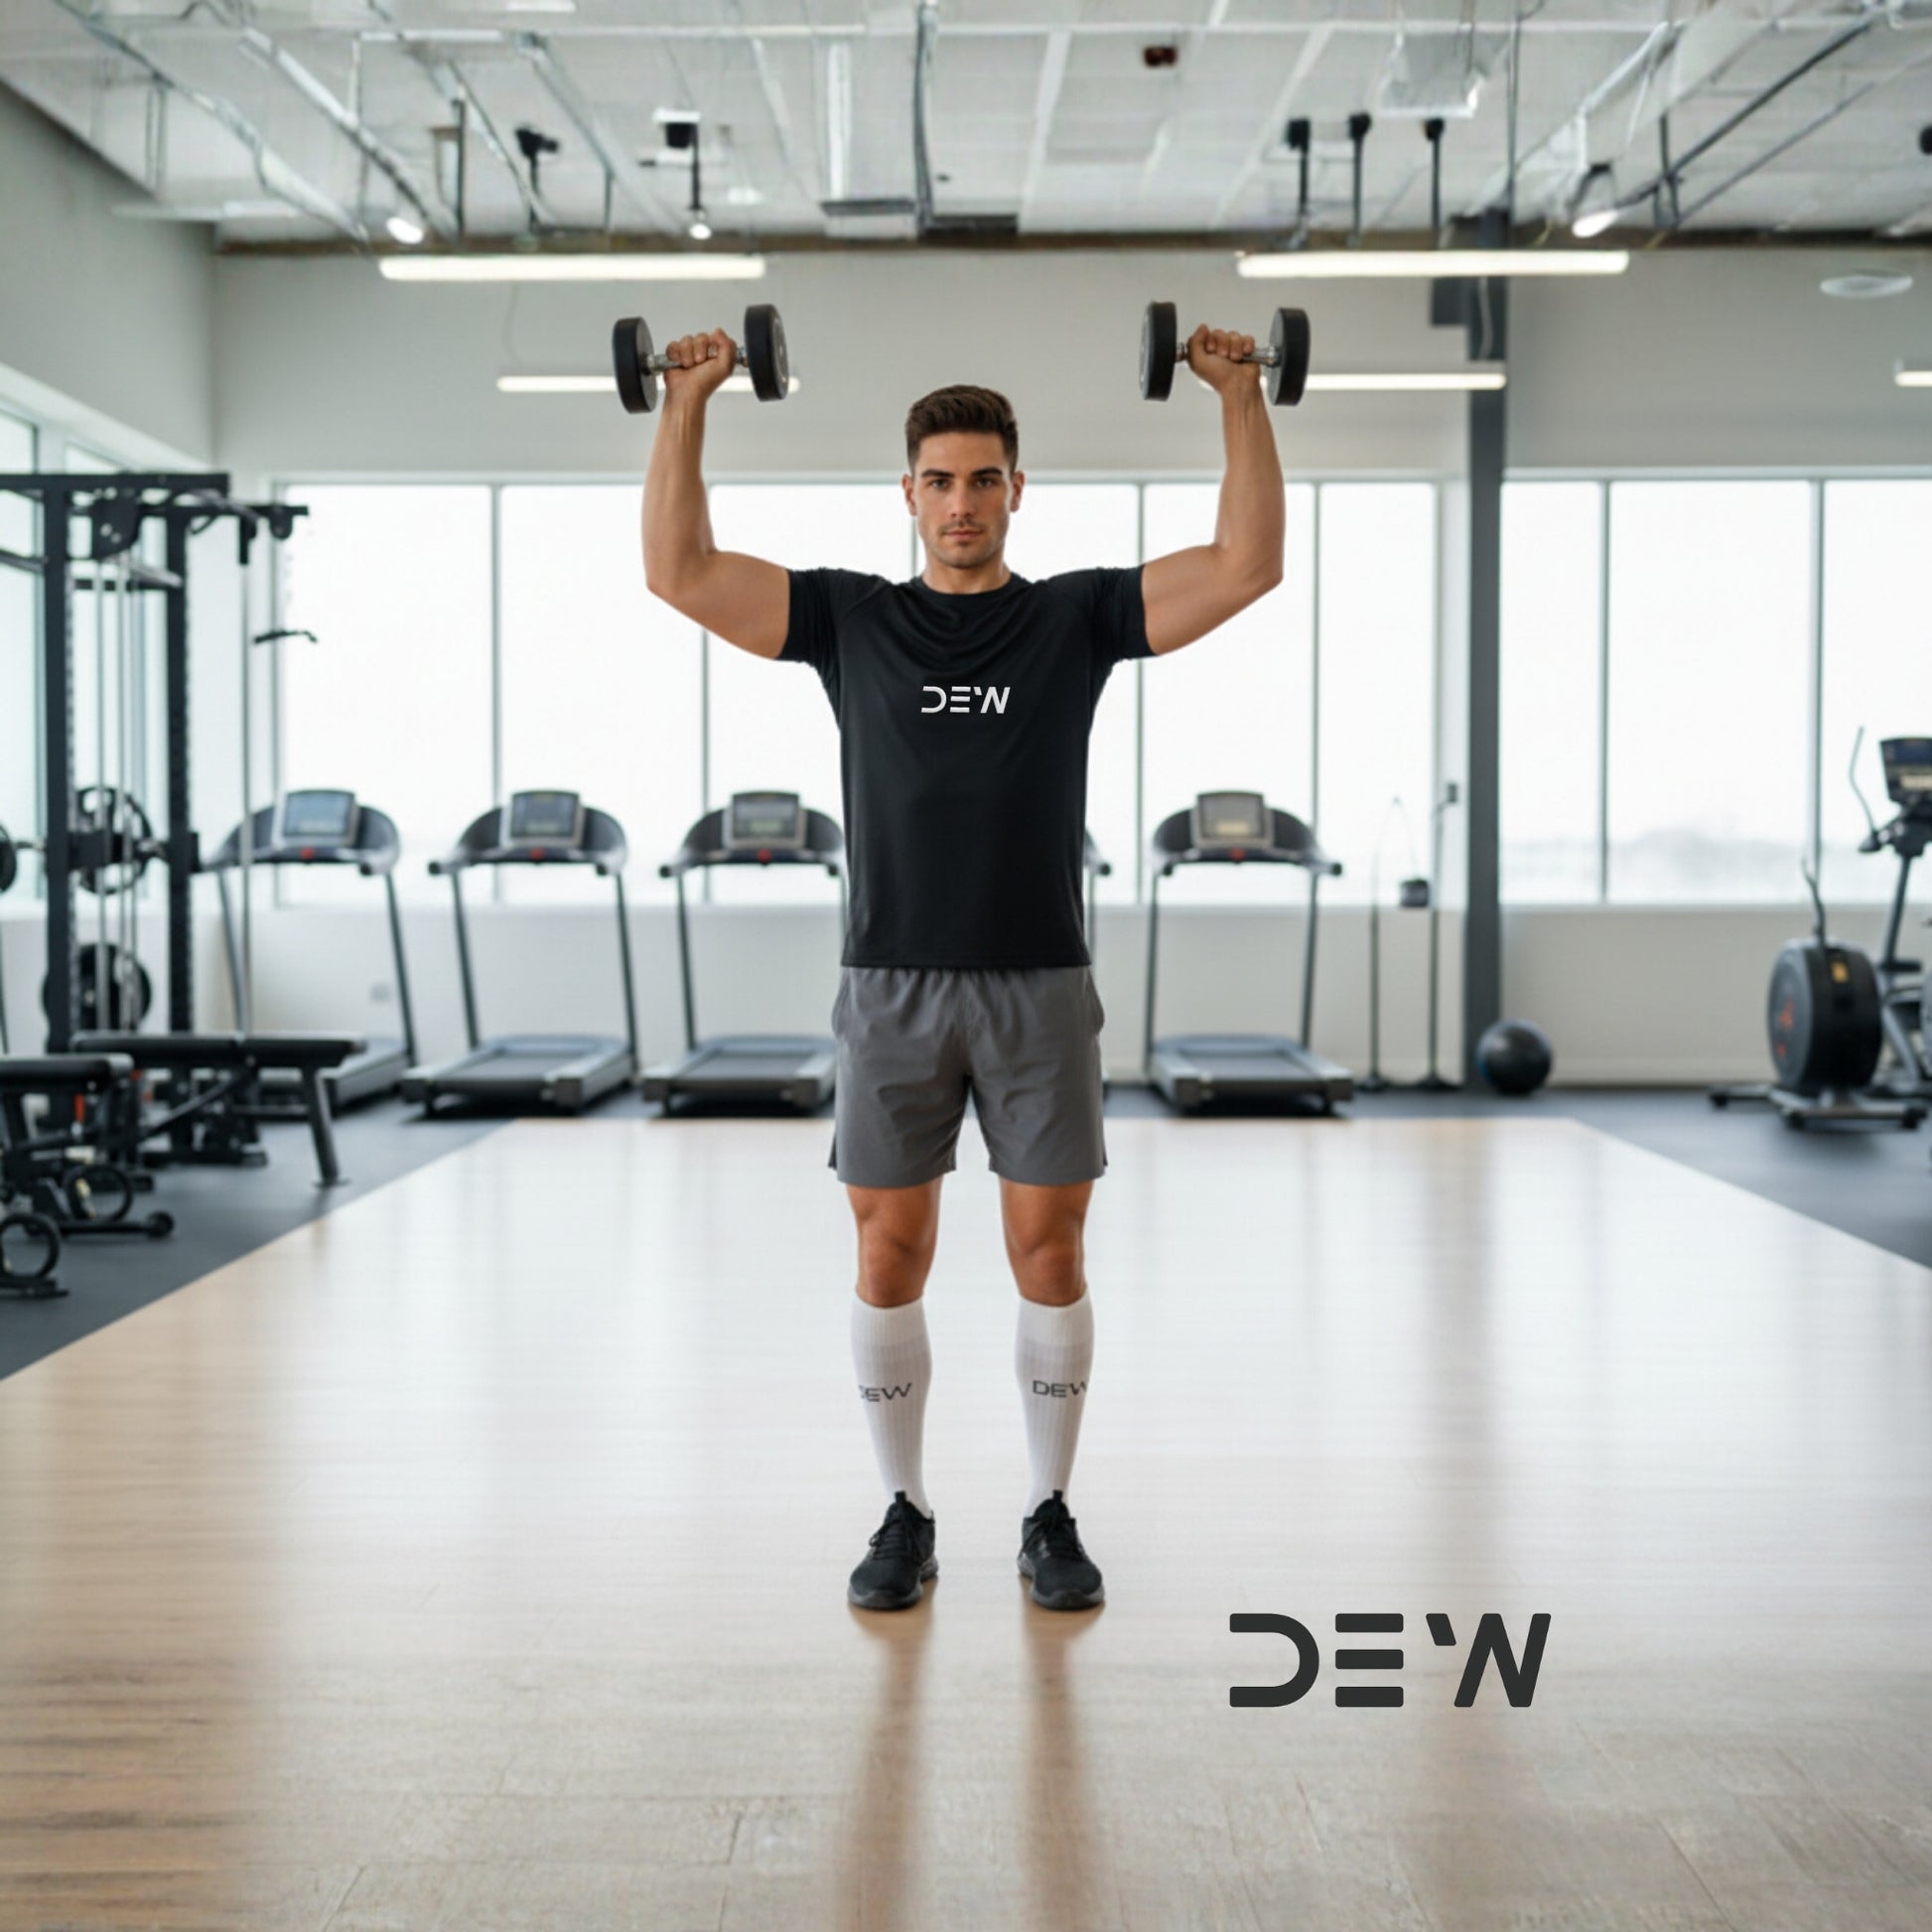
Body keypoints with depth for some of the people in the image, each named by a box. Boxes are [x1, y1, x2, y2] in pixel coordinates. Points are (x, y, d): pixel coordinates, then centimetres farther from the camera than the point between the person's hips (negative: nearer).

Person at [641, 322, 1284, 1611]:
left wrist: (1242, 400, -7)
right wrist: (688, 404, -5)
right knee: (890, 1260, 4)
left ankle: (1051, 1517, 17)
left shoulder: (1077, 617, 5)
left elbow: (1248, 565, -3)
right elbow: (679, 570, -1)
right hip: (893, 989, 1)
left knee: (1050, 1253, 3)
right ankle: (907, 1517, 18)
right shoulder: (849, 617, 6)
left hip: (1040, 989, 0)